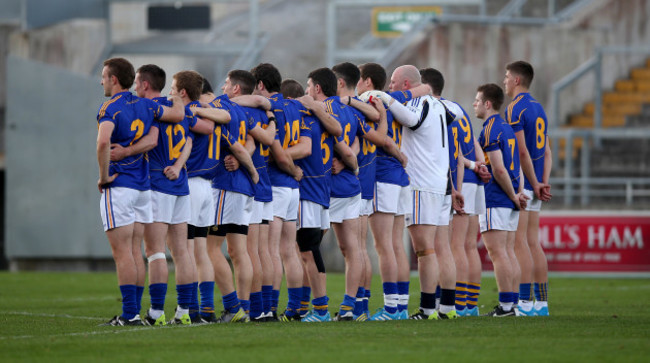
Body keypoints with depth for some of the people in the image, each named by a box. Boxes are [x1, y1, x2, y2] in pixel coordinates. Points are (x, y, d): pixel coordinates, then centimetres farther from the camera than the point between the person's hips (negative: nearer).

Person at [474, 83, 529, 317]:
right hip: (510, 202, 9)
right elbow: (517, 166, 18)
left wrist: (514, 196, -9)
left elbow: (499, 170, -18)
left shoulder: (490, 130, -13)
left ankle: (505, 306, -13)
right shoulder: (507, 128, 17)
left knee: (497, 253, -10)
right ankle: (513, 302, 8)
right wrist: (518, 193, 7)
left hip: (495, 200, -9)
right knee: (507, 254, 10)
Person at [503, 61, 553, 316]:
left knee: (519, 244, -9)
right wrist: (544, 182, 5)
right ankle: (542, 302, 8)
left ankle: (525, 302, -12)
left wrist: (535, 185, -12)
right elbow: (546, 151, 14)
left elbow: (522, 152, -18)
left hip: (519, 184, -9)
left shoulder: (515, 109, -12)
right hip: (533, 186, 9)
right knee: (533, 243, 9)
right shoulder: (538, 108, 16)